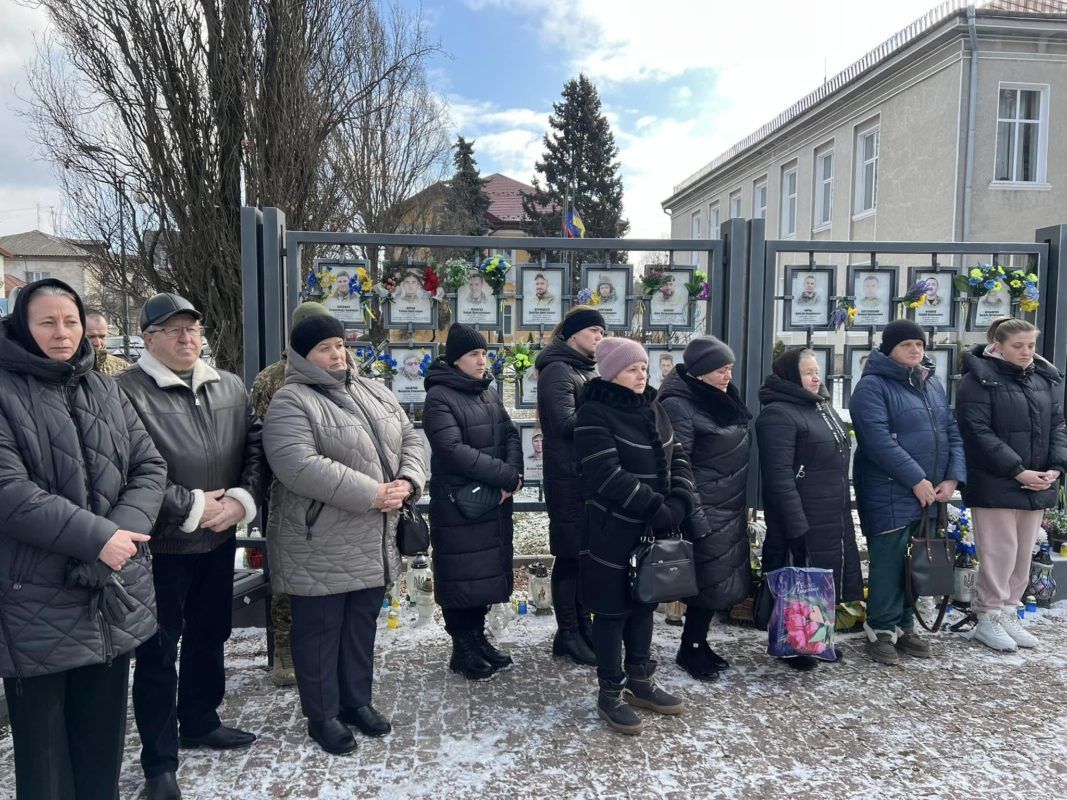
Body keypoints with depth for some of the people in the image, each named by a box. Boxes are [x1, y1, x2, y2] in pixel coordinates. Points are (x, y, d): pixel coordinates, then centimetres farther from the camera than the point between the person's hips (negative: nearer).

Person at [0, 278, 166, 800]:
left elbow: (149, 468, 5)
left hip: (115, 593, 5)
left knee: (103, 735, 18)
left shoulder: (105, 391, 10)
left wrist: (123, 529, -13)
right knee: (43, 743, 10)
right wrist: (96, 536, -22)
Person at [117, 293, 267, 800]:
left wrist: (243, 499, -11)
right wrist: (191, 507, -19)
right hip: (160, 546, -5)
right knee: (158, 652, 6)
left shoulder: (231, 387, 6)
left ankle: (200, 722, 41)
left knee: (210, 636, 20)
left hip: (220, 539, 6)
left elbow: (256, 447, 5)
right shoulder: (126, 391, -13)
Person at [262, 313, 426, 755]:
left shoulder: (374, 392, 10)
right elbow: (297, 465, -26)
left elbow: (410, 439, 12)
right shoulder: (292, 402, -13)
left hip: (374, 542, 7)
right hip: (321, 545, -7)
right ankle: (322, 715, 24)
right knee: (321, 629, 8)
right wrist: (372, 493, -24)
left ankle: (357, 702, 34)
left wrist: (407, 481, -10)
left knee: (362, 623, 17)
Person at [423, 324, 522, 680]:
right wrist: (506, 476, -19)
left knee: (487, 571, 14)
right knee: (462, 574, 2)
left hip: (495, 500, 7)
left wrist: (513, 474, -11)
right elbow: (453, 450, -21)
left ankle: (478, 637, 28)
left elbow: (510, 435, 9)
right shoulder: (439, 397, -11)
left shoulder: (488, 393, 13)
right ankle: (462, 649, 16)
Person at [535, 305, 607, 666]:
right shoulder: (557, 370, -11)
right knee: (570, 554, 0)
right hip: (568, 477, -9)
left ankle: (583, 623, 26)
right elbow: (566, 423, -20)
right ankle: (567, 634, 12)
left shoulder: (585, 369, 17)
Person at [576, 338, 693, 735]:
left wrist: (678, 503, -10)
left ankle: (641, 681, 33)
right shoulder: (595, 415, -14)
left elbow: (678, 459, 7)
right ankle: (611, 693, 18)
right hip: (613, 531, -7)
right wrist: (656, 508, -21)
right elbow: (609, 477, -23)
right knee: (613, 608, 4)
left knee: (644, 602, 17)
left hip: (654, 530, 7)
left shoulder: (653, 409, 9)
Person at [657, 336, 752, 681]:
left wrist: (742, 504, 21)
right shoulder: (679, 405, -16)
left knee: (721, 582, 12)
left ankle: (699, 642, 27)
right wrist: (695, 518, -21)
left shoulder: (722, 400, 11)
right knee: (711, 581, -1)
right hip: (705, 511, -8)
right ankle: (689, 649, 16)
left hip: (731, 510, 8)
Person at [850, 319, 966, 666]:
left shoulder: (933, 386, 16)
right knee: (890, 560, -4)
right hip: (889, 493, -7)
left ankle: (904, 625, 26)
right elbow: (878, 440, -20)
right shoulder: (873, 386, -9)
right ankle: (881, 631, 9)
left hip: (929, 493, 8)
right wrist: (916, 479, -19)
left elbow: (953, 433, 14)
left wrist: (953, 477, 0)